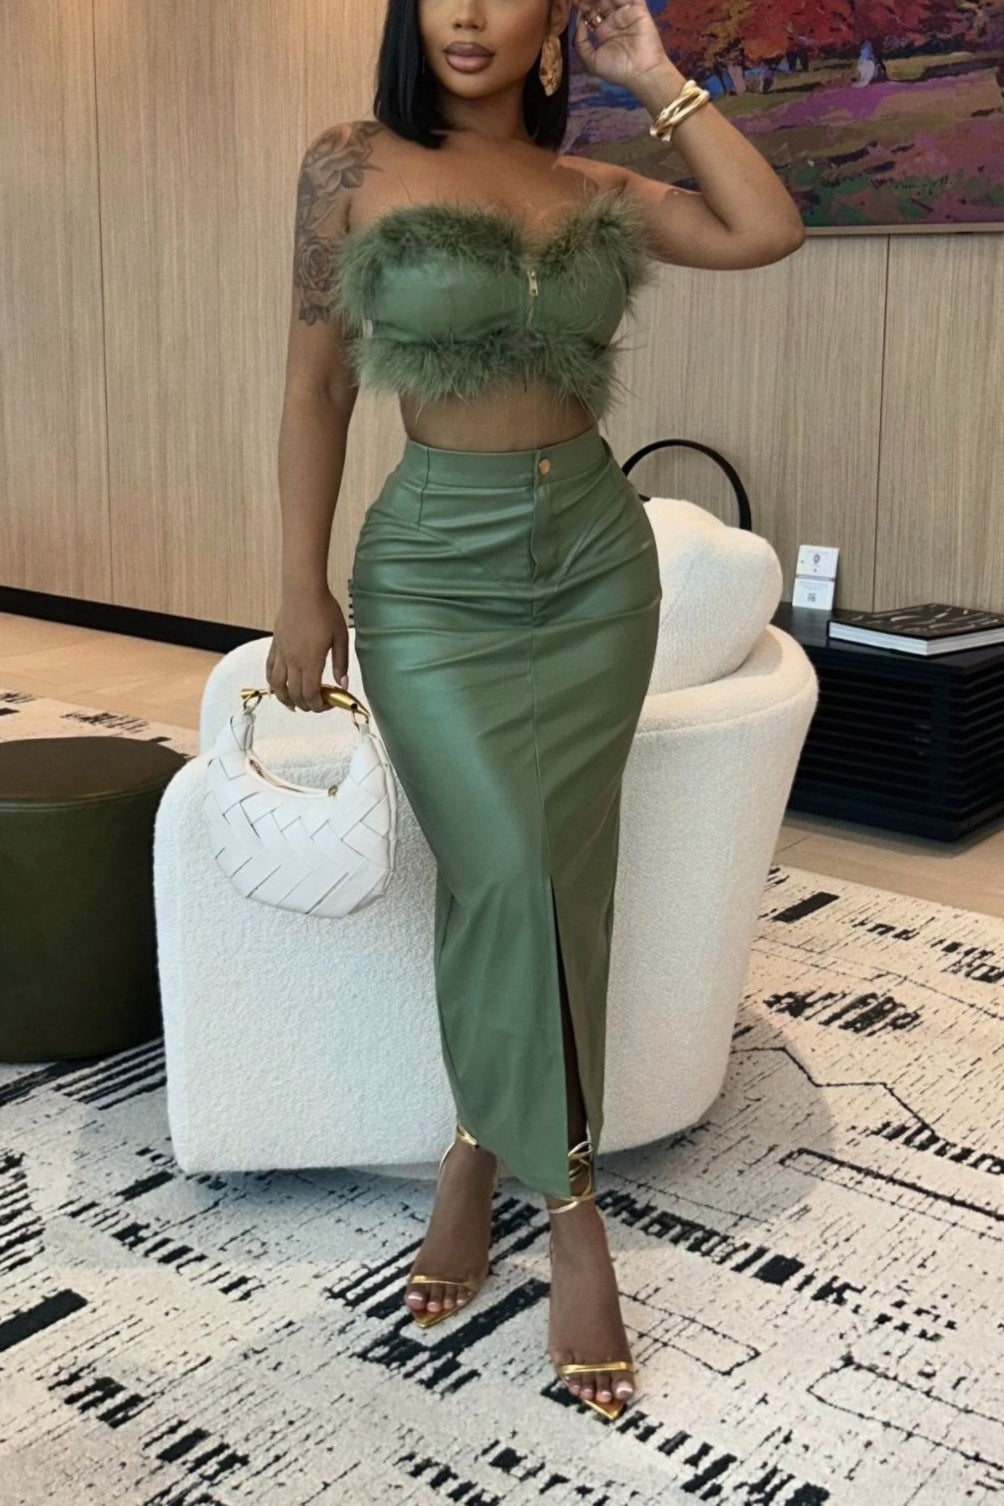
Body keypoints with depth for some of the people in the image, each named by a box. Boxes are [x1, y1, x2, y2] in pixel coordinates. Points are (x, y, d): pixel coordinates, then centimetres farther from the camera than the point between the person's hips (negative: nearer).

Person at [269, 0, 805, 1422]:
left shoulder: (598, 187, 7)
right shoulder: (354, 163, 0)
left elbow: (769, 230, -5)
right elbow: (316, 388, 0)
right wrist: (302, 587, -4)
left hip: (598, 558, 3)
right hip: (435, 568, -3)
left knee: (550, 872, 2)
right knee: (510, 866, -12)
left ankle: (483, 1151, 22)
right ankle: (570, 1199, 6)